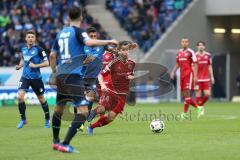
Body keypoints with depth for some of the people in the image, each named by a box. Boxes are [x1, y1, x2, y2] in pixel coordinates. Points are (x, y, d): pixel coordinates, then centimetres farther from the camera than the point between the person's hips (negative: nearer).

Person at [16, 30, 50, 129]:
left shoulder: (39, 49, -10)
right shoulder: (23, 49, 6)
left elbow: (46, 63, -11)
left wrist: (35, 65, -22)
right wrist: (19, 66, 7)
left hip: (36, 78, -3)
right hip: (25, 77, 3)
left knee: (41, 99, 10)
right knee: (20, 97, -16)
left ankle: (47, 119, 30)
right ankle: (23, 119, -1)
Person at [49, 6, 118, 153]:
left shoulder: (61, 33, 15)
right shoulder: (78, 31, -5)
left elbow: (53, 55, 21)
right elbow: (89, 42, -25)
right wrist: (109, 41, -13)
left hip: (60, 75, 8)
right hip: (73, 76, -8)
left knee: (59, 108, 24)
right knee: (83, 112, -9)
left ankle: (56, 141, 35)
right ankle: (65, 144, -19)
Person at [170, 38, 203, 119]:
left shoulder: (190, 52, -5)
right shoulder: (179, 52, 15)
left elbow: (195, 65, -6)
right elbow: (177, 64, 23)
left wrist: (195, 76, -12)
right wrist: (173, 72, 9)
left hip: (189, 74, -7)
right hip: (182, 75, 7)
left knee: (187, 93, -12)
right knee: (184, 95, 6)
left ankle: (185, 113, -11)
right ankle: (198, 108, 20)